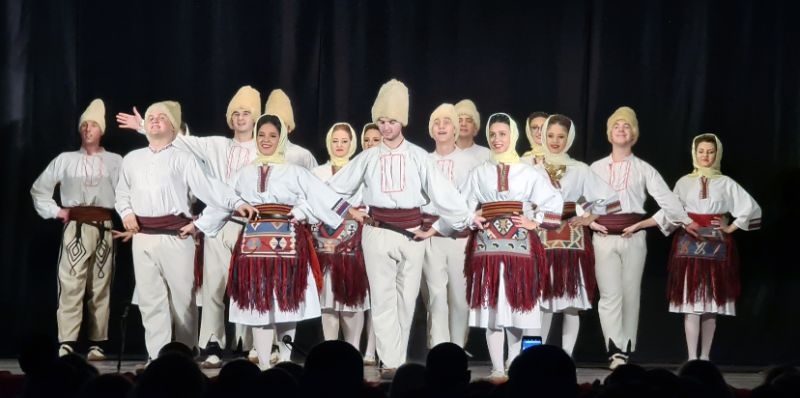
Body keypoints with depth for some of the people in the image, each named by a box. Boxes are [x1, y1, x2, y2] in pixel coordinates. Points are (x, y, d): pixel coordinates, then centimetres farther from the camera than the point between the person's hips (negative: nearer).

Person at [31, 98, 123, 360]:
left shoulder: (115, 162, 8)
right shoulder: (65, 160, 11)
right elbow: (39, 188, 15)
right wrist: (54, 211, 6)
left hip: (103, 228, 1)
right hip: (75, 228, 0)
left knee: (100, 287, 4)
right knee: (70, 284, -10)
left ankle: (97, 344, 9)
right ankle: (66, 344, -14)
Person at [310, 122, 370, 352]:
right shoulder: (317, 173, 12)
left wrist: (343, 240, -8)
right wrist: (322, 239, -5)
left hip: (352, 245, -1)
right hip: (325, 245, 1)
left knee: (352, 297, -4)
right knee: (328, 298, -1)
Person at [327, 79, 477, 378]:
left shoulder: (418, 157, 4)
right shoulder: (367, 158, 6)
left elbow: (442, 191, 1)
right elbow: (334, 190, 10)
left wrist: (438, 227, -2)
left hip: (411, 232, 1)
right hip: (377, 232, 0)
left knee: (406, 297, 6)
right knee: (383, 297, -6)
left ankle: (399, 358, 16)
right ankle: (390, 362, -9)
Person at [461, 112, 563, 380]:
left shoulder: (528, 173, 7)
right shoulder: (478, 174, 11)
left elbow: (554, 202, 7)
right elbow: (462, 208, 10)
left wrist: (535, 223, -1)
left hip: (519, 247, -1)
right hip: (487, 246, 1)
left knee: (517, 305, -2)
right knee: (491, 306, -4)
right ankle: (497, 368, -1)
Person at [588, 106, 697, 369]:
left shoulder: (643, 169, 7)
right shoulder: (596, 168, 9)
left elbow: (665, 198, 1)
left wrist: (686, 221, -6)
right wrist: (590, 222, -4)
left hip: (633, 238, 0)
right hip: (604, 238, 0)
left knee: (630, 294, 3)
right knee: (610, 295, -9)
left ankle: (625, 351, 10)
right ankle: (616, 351, -14)